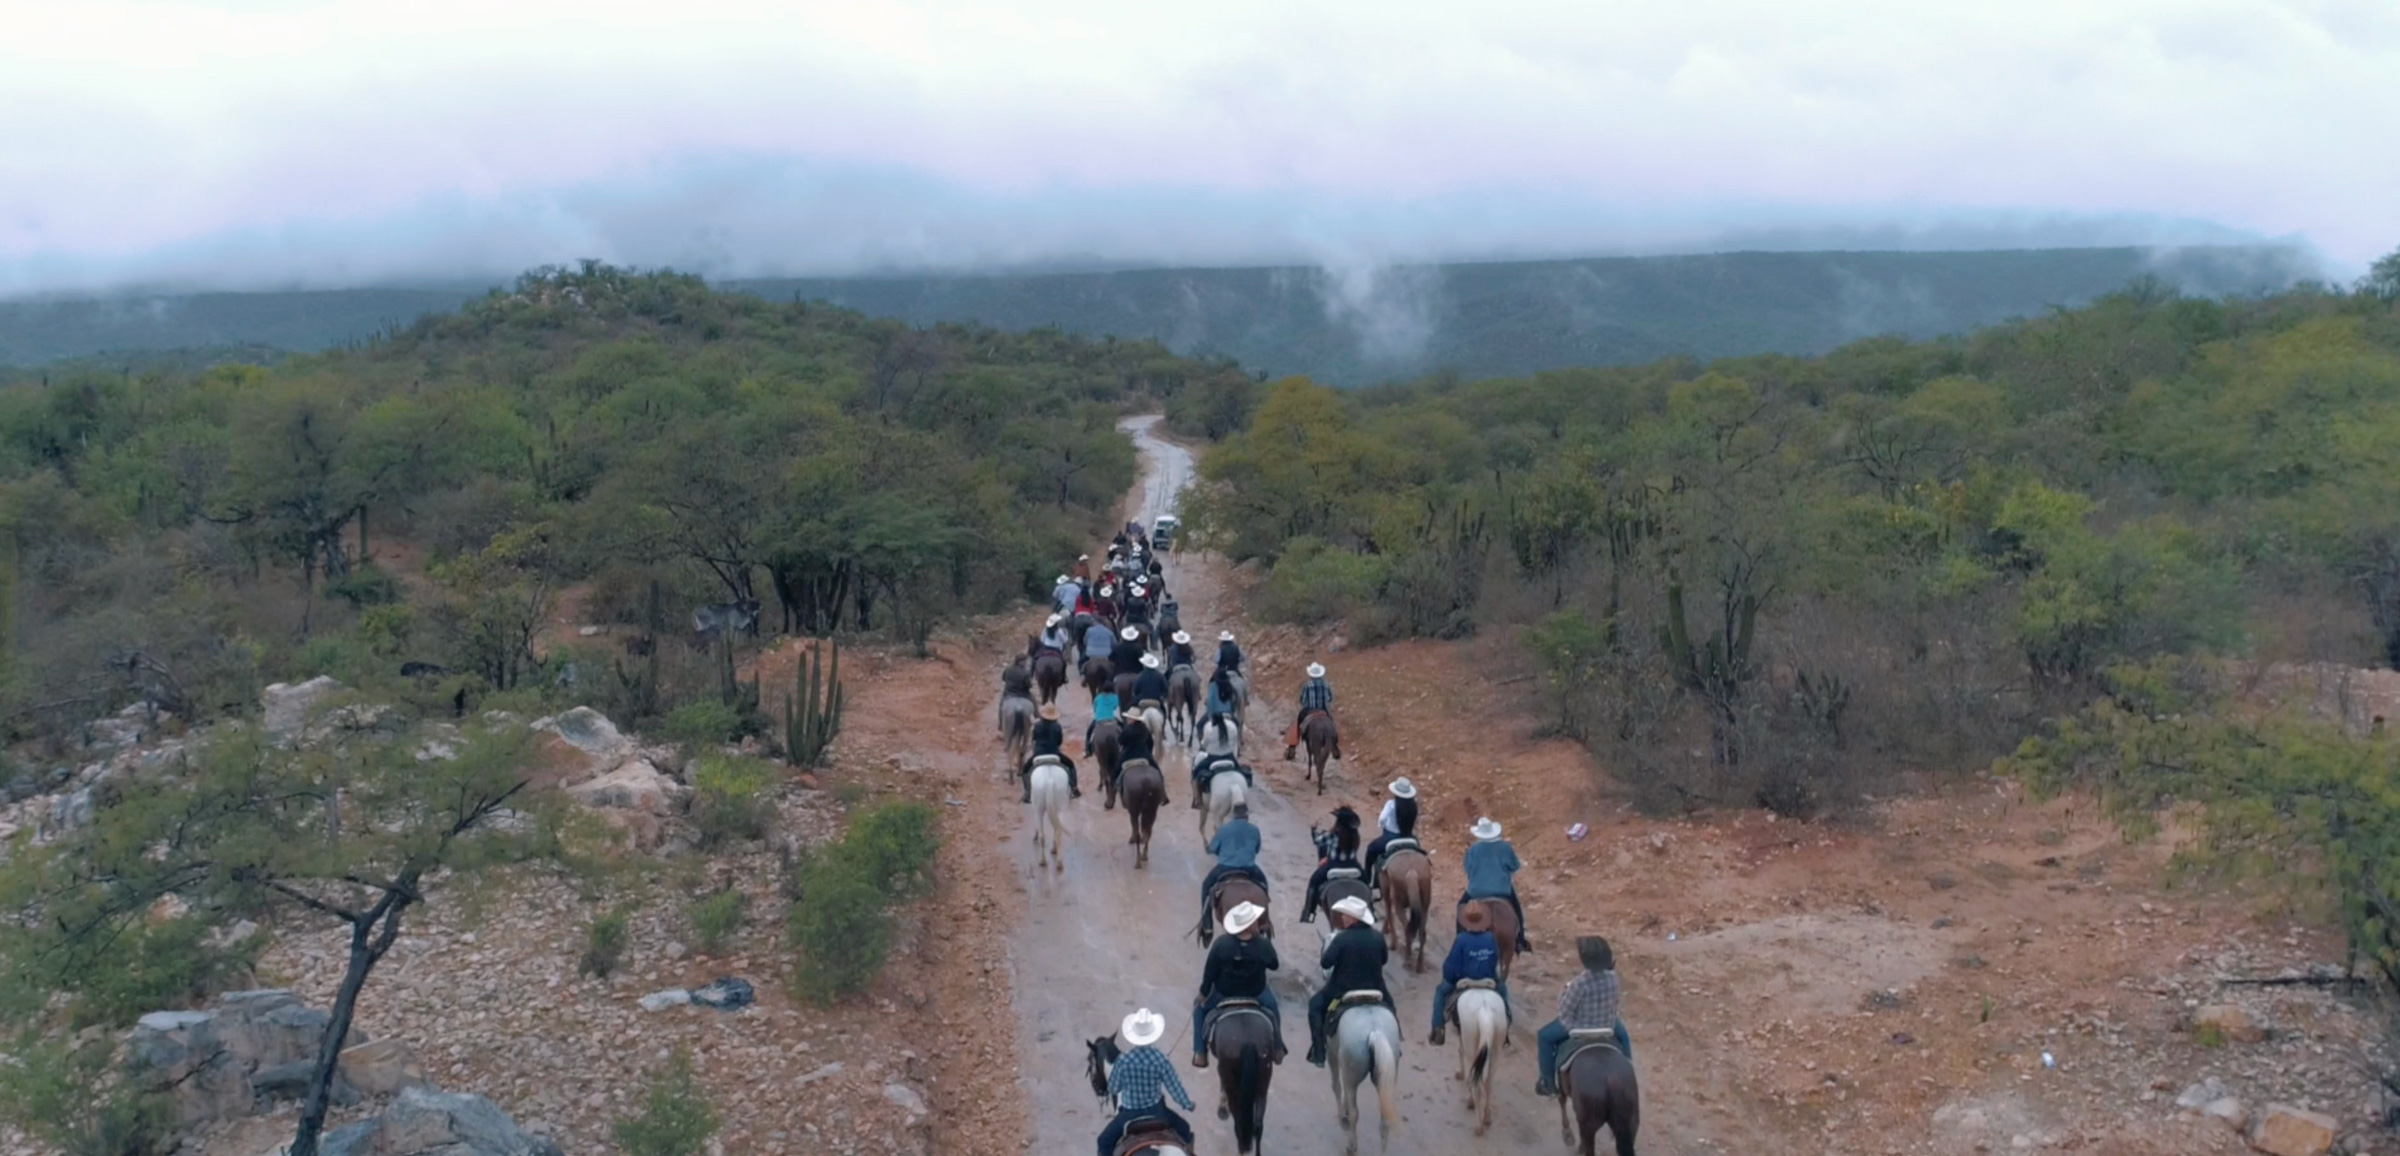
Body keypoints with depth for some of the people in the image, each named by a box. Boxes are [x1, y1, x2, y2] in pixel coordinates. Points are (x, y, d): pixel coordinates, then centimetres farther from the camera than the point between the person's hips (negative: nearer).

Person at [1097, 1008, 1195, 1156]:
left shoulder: (1123, 1061, -21)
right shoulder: (1159, 1059, -19)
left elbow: (1113, 1088, -5)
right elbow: (1174, 1086, -8)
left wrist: (1112, 1093, 19)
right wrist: (1188, 1104, 10)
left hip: (1130, 1114, -1)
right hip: (1156, 1112, 1)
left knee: (1105, 1141, 22)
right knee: (1183, 1129, 30)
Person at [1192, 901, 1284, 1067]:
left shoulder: (1221, 943, -26)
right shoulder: (1264, 946, -25)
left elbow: (1209, 973, -15)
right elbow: (1274, 965, -5)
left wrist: (1203, 994, 1)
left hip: (1223, 996, 0)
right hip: (1255, 996, 1)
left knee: (1200, 1006, 31)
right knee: (1273, 1006, 35)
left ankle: (1200, 1053, 28)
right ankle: (1276, 1049, 44)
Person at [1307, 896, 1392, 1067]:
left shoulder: (1342, 938, -21)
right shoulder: (1377, 937, -6)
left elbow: (1326, 963, -17)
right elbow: (1384, 959, 10)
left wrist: (1321, 960, 5)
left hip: (1343, 990, -4)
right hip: (1374, 990, 4)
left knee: (1315, 1005, 17)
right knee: (1388, 1004, 33)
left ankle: (1318, 1053, 12)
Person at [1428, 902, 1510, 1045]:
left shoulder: (1461, 939, -21)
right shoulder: (1491, 939, -10)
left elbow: (1451, 965, -13)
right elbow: (1496, 962, 3)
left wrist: (1448, 977, 7)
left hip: (1463, 981, -2)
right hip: (1488, 981, 2)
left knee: (1441, 991, 25)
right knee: (1502, 987, 35)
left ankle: (1438, 1029, 17)